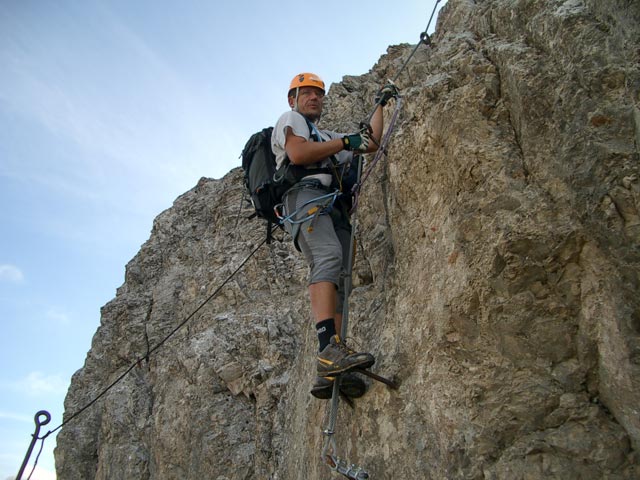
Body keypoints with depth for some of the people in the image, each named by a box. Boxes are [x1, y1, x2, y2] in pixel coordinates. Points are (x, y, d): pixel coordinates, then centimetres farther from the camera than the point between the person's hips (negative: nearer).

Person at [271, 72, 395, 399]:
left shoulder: (327, 136, 41)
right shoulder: (289, 119, 20)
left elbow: (371, 143, 41)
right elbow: (298, 153, -2)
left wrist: (380, 104, 47)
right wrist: (345, 141, 4)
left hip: (334, 208, 7)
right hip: (306, 194, -7)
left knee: (335, 279, -12)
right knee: (328, 257, -32)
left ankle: (329, 372, -22)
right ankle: (330, 348, -47)